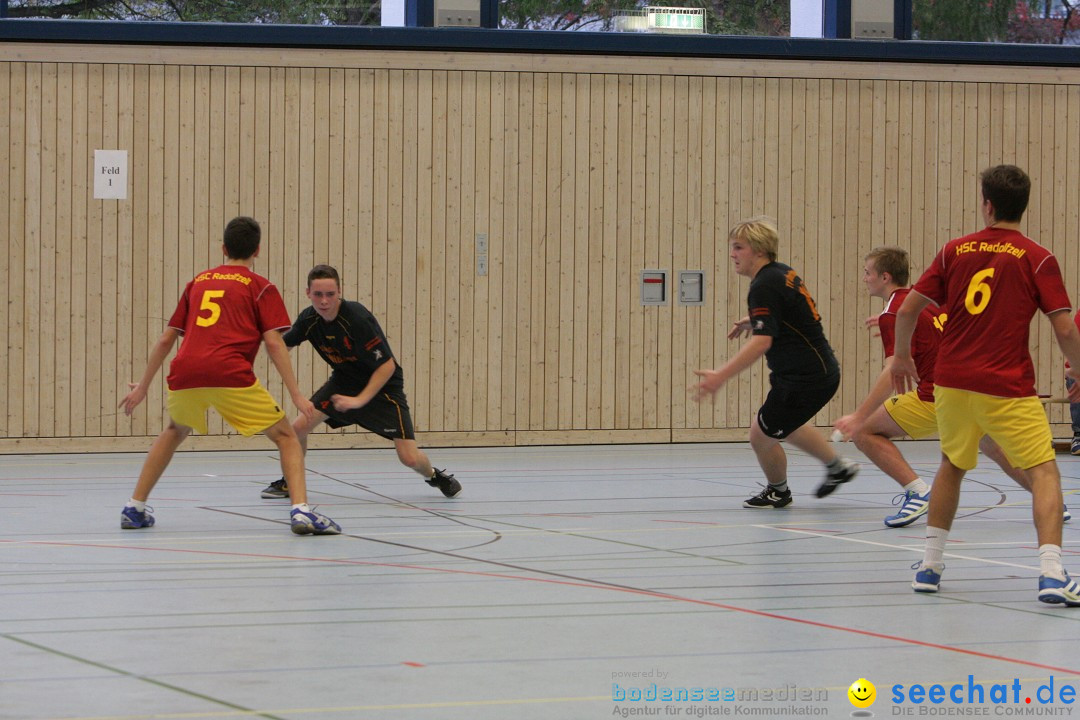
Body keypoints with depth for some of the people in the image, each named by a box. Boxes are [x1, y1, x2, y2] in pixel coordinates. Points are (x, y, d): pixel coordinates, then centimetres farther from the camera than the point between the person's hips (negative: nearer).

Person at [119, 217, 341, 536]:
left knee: (175, 432, 34)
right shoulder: (260, 287, 14)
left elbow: (166, 340, 26)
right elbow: (273, 342, 2)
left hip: (184, 374, 4)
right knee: (285, 437, 9)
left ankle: (134, 508, 29)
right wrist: (296, 394, 2)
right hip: (231, 375, -4)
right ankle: (300, 510, -12)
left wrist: (142, 387, 34)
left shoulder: (198, 282, 26)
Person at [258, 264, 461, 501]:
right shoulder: (308, 319, -13)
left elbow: (387, 365, -27)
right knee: (298, 427, -12)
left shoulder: (357, 318, -31)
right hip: (344, 381, 5)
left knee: (409, 458, -13)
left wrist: (360, 400, -31)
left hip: (382, 385, -5)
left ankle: (434, 475, 23)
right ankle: (290, 482, 15)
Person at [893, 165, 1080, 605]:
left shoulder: (955, 251, 4)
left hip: (952, 382, 4)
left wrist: (902, 356, 23)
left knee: (952, 467, 25)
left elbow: (908, 309, 6)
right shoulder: (1037, 259, -4)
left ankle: (930, 565, 26)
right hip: (1008, 388, -4)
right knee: (1044, 472, -1)